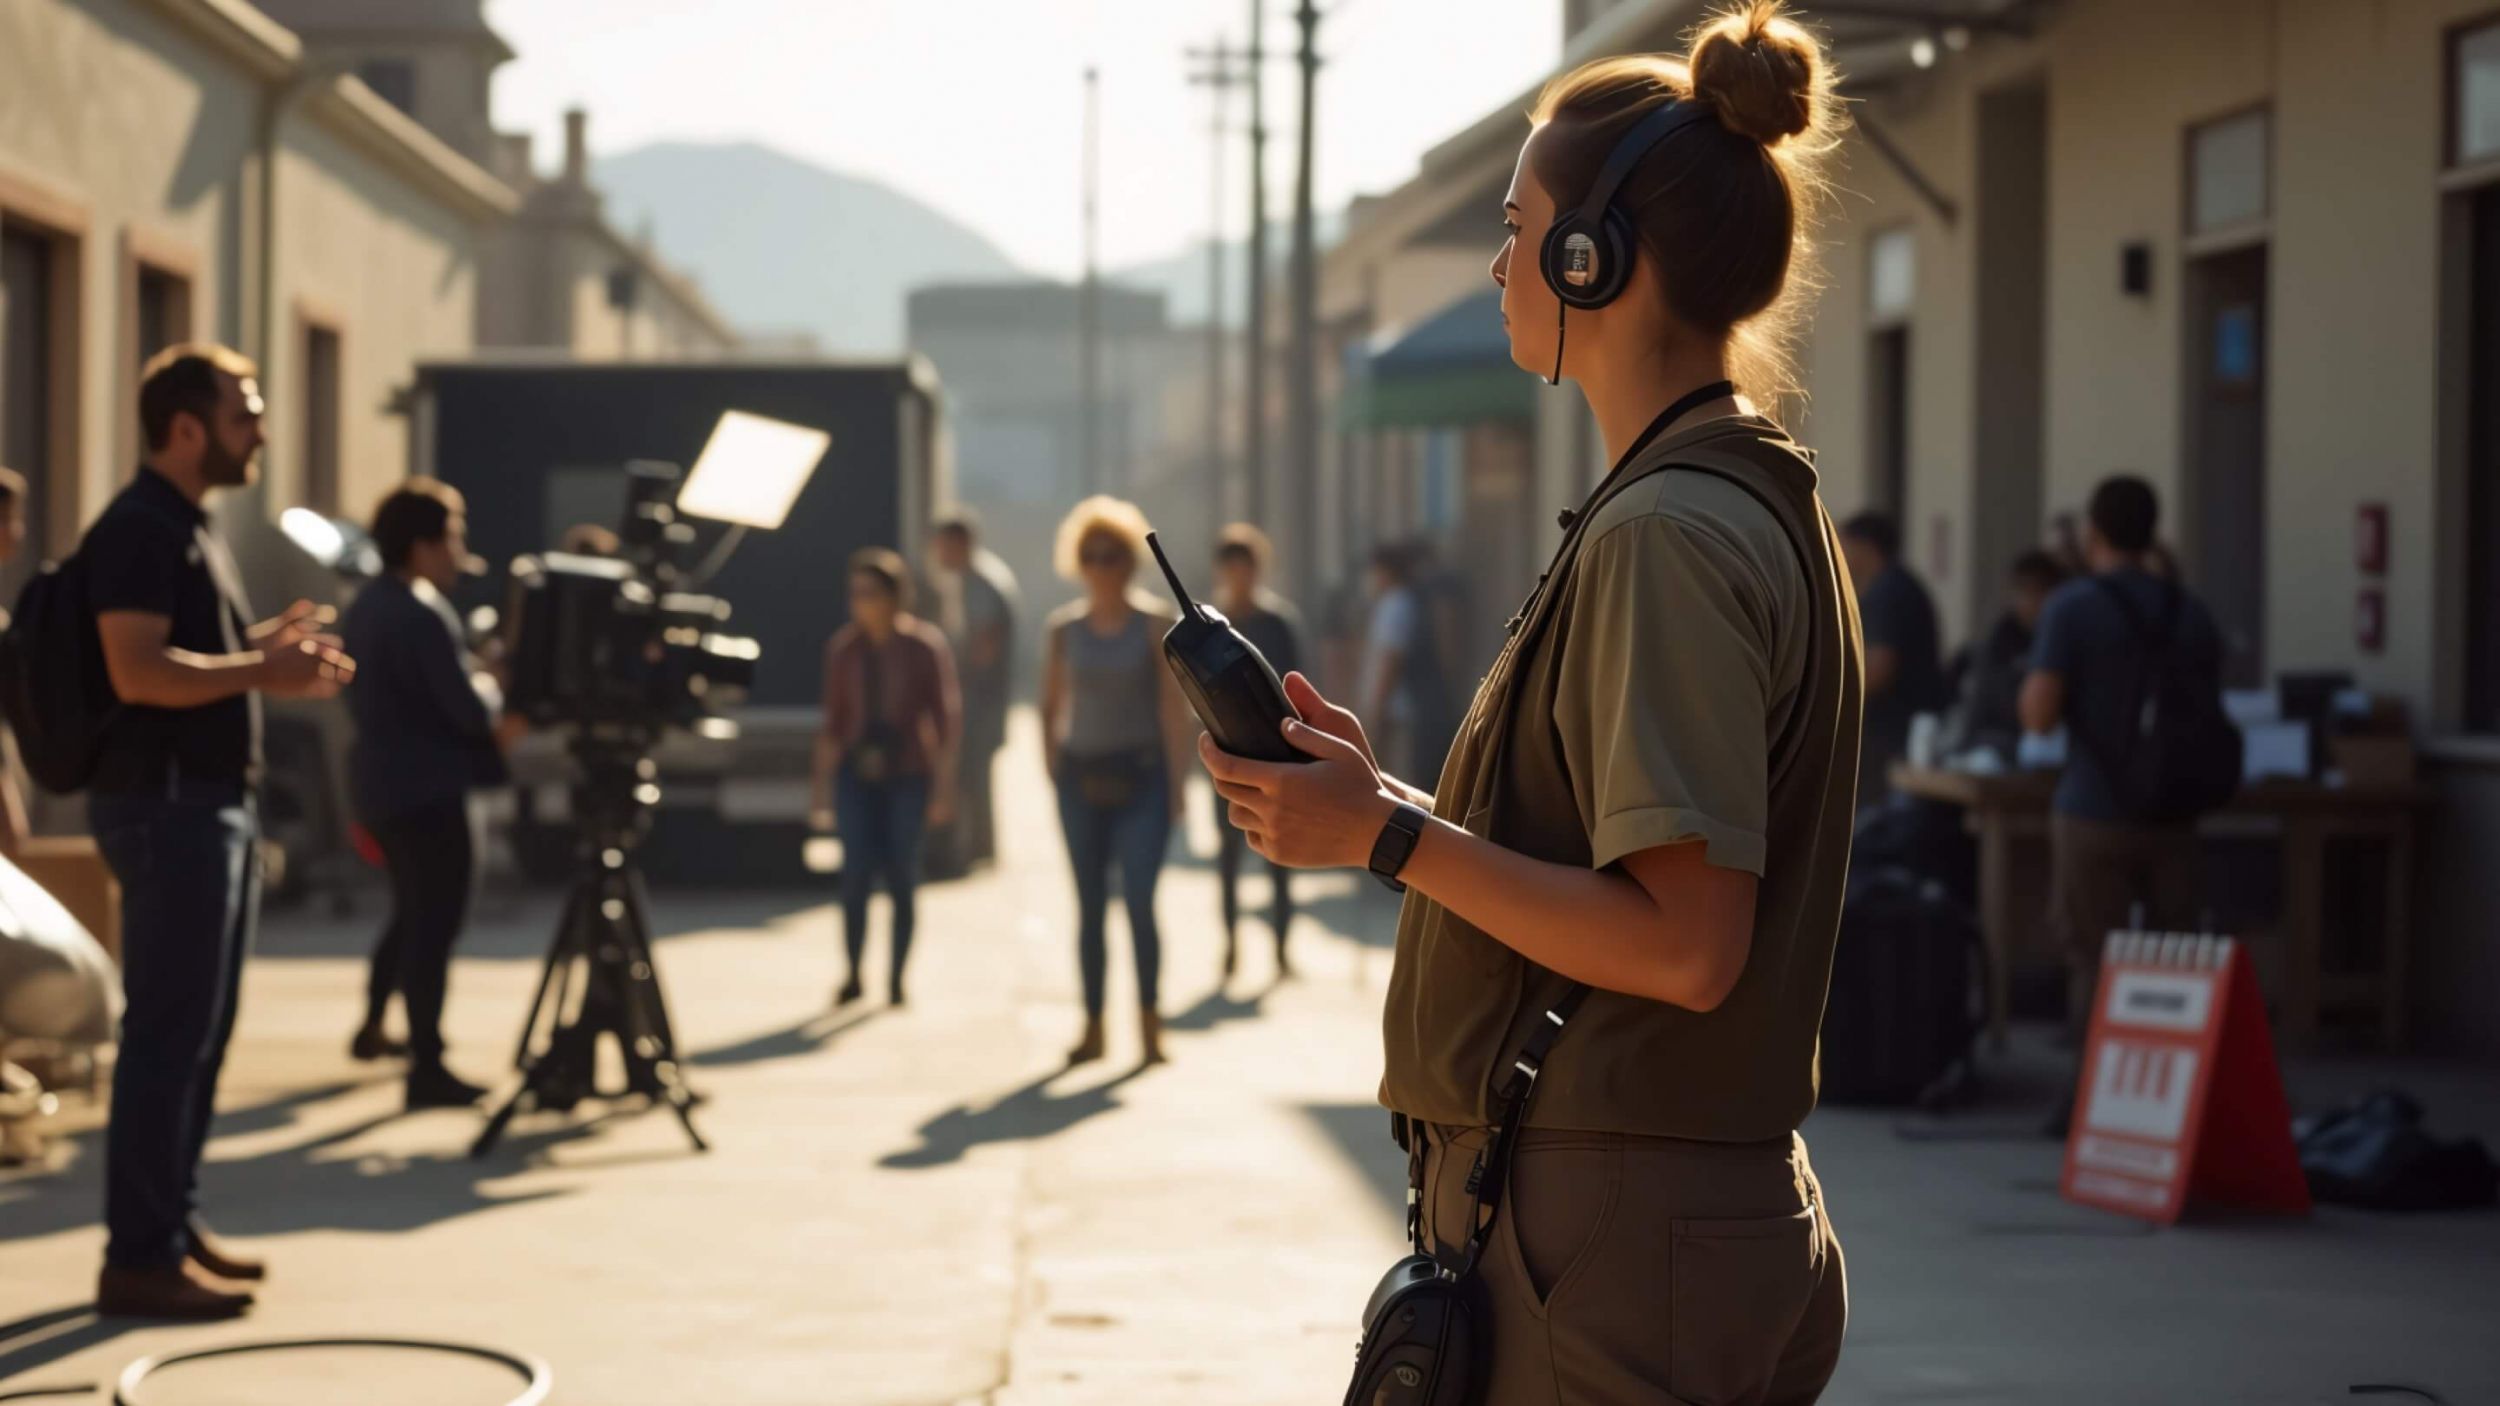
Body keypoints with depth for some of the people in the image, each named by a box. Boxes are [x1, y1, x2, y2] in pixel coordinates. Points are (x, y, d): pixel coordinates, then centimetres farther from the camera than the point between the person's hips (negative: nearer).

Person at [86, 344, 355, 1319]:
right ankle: (139, 1258, -6)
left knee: (200, 1030, 13)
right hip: (166, 802, -10)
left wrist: (266, 651, 15)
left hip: (216, 801, 10)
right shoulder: (138, 529, -13)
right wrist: (262, 671, -20)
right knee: (169, 1034, -9)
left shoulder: (188, 527, 18)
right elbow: (139, 672, -24)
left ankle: (175, 1227, 20)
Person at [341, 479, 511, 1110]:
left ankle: (373, 1026, 36)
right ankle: (428, 1068, -8)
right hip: (428, 788, -10)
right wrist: (499, 696, 0)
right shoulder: (422, 615, -20)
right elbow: (469, 710, -22)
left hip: (381, 781, 10)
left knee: (413, 911, 25)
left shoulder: (367, 605, 10)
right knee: (436, 923, -7)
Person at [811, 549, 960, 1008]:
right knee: (856, 875, -9)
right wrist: (822, 791, 8)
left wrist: (943, 786, -5)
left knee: (902, 879, 1)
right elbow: (833, 722, 7)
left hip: (909, 775, -1)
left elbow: (946, 719, -2)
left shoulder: (926, 647, -5)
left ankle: (897, 978, 14)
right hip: (858, 774, 1)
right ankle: (853, 974, 3)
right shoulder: (843, 650, 2)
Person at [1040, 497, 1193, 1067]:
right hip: (1082, 777, 3)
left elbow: (1173, 707, -3)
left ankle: (1150, 1021, -3)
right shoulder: (1062, 629, 6)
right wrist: (1053, 773, 2)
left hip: (1141, 775, -3)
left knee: (1139, 900, -13)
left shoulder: (1155, 624, -1)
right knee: (1090, 906, 5)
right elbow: (1051, 706, 10)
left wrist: (1176, 782, -8)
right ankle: (1093, 1028, 12)